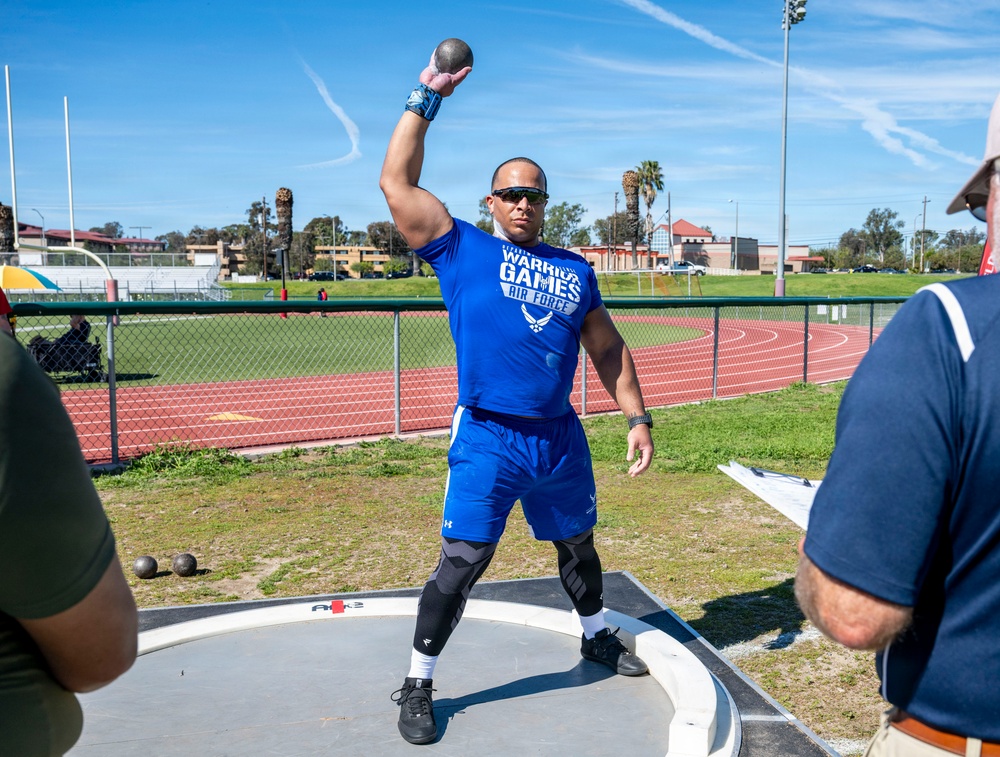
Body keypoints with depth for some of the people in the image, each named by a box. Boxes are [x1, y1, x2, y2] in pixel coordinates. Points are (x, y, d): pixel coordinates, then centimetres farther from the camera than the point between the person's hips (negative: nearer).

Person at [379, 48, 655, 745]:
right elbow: (397, 181, -5)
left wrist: (638, 416, 9)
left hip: (561, 438, 4)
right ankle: (418, 686, 12)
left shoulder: (575, 270, 10)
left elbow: (609, 350, 15)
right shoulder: (462, 250, 1)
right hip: (487, 440, -4)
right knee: (461, 563, -6)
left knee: (577, 544, 21)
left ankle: (598, 637, 46)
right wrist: (425, 100, -4)